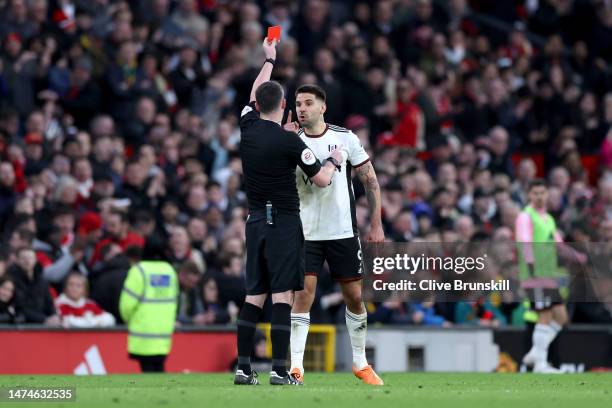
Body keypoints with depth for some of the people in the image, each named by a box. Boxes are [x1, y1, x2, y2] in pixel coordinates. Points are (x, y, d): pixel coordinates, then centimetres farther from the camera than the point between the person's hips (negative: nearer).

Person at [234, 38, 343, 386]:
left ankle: (243, 368, 6)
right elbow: (322, 180, -7)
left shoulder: (248, 128, 2)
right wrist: (335, 161, 14)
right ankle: (279, 371, -12)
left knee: (254, 297, 9)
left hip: (256, 223, 6)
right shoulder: (289, 141, -13)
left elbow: (254, 95, 24)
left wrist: (269, 60, 37)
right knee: (283, 296, -7)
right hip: (284, 223, -6)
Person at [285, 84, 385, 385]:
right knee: (303, 294, -12)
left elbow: (370, 180, 5)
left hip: (343, 232, 1)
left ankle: (360, 363, 22)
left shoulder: (345, 138, 0)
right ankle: (296, 366, -11)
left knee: (355, 296, 6)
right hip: (306, 233, -1)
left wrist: (376, 225, -1)